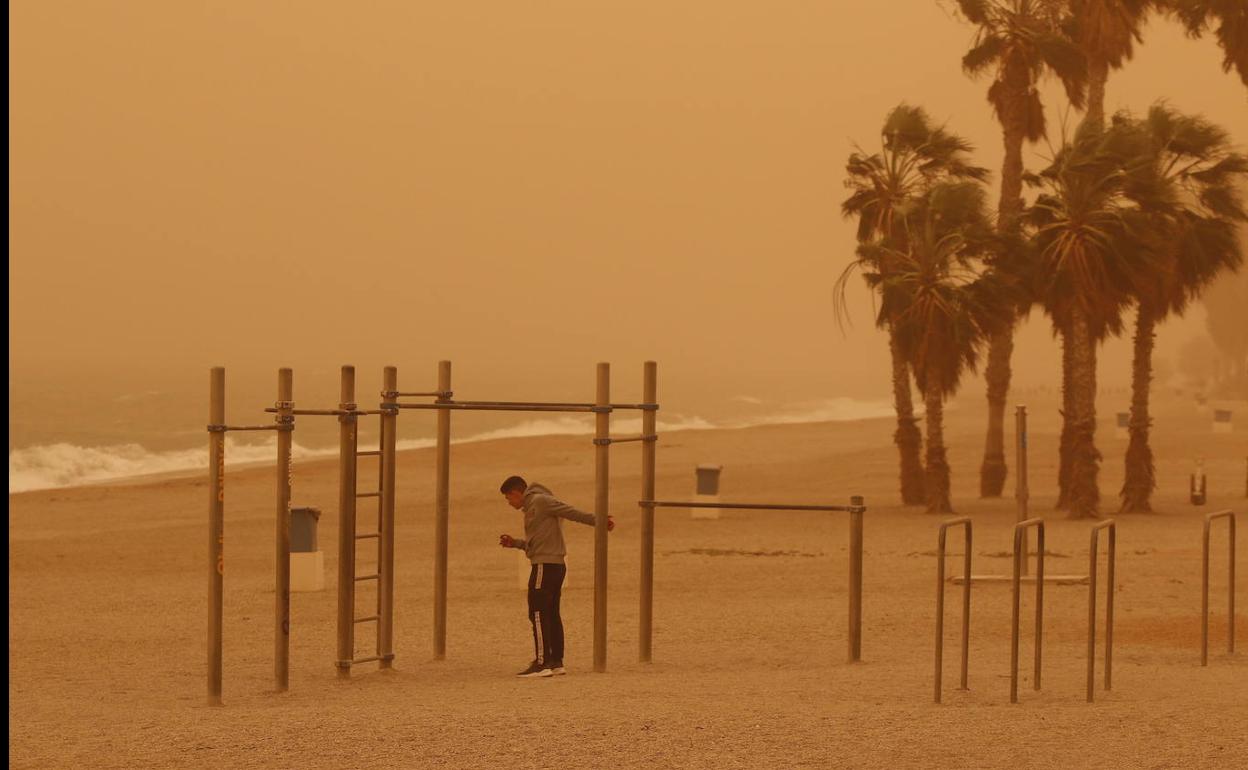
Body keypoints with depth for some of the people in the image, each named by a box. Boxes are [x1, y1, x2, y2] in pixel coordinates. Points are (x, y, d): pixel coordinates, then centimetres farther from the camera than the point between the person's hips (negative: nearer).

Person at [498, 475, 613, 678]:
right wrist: (515, 543, 14)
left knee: (538, 614, -10)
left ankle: (541, 663, -13)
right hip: (555, 565, 10)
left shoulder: (540, 501, -6)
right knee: (552, 614, 11)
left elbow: (572, 512, -12)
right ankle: (556, 662, 13)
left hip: (545, 566, -10)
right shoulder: (531, 507, 23)